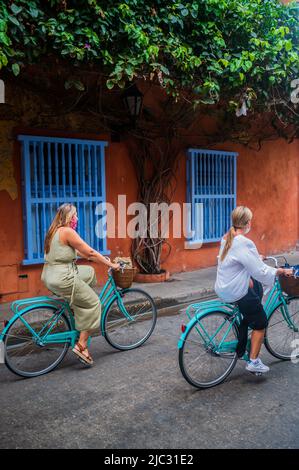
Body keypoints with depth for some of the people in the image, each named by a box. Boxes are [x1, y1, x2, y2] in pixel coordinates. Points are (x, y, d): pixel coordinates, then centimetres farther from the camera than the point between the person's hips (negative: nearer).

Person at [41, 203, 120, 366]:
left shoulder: (55, 231, 14)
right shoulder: (67, 231, -14)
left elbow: (79, 252, 20)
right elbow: (90, 252, -12)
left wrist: (103, 259, 21)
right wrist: (110, 264, -2)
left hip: (50, 276, 9)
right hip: (62, 279, -9)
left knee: (89, 272, 24)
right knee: (93, 303, 1)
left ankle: (76, 305, 25)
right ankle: (81, 345, 1)